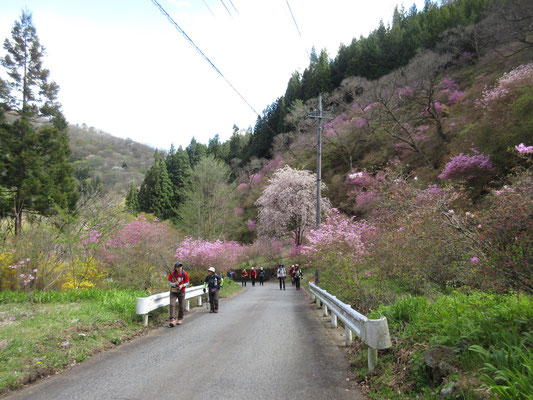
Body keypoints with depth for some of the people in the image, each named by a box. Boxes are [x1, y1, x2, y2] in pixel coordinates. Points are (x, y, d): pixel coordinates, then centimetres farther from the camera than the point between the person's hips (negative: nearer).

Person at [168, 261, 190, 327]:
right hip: (173, 292, 0)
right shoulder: (172, 274, -9)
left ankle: (180, 319, 24)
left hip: (181, 292, 0)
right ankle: (172, 320, -20)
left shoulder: (185, 274, -9)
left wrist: (182, 285, -19)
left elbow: (187, 283, 0)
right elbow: (169, 282, -2)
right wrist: (174, 284, -21)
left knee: (182, 306, 4)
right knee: (172, 305, -15)